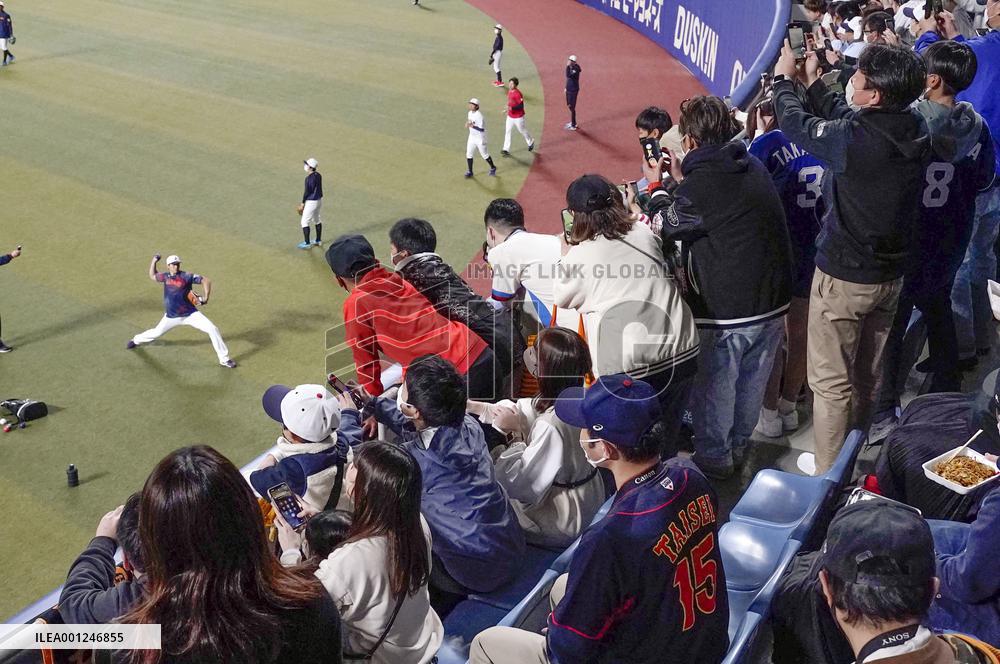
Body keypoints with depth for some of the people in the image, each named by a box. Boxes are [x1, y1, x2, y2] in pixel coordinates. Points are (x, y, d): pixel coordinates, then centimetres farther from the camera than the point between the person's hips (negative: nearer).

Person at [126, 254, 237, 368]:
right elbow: (152, 276, 21)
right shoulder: (165, 276, 1)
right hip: (171, 316, 3)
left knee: (212, 329, -17)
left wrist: (205, 298, -25)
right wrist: (154, 261, 9)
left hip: (190, 314, -3)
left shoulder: (186, 276, -12)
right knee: (156, 333, 17)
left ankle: (224, 359, -8)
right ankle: (136, 340, 51)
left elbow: (205, 280, -15)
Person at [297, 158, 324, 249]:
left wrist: (302, 204, -9)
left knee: (305, 221, 2)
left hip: (311, 202, -9)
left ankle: (307, 243, 7)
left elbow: (307, 192, -19)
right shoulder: (318, 175, 2)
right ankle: (318, 241, 31)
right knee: (317, 220, 21)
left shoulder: (309, 178, -24)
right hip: (319, 200, 9)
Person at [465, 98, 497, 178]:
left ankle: (493, 168, 30)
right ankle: (469, 171, 16)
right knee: (468, 154, 5)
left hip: (480, 138, -7)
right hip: (472, 137, 7)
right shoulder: (470, 113, 1)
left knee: (484, 154, 7)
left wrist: (472, 126, -34)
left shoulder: (479, 115, -25)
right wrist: (467, 124, -4)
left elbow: (482, 129, -27)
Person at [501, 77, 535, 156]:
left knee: (522, 130, 12)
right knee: (507, 131, 3)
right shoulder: (510, 92, 2)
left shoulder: (517, 94, -25)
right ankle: (506, 150, 7)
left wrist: (512, 108, -36)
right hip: (510, 116, 8)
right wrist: (508, 108, 11)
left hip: (518, 117, -8)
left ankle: (531, 142, 38)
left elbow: (521, 106, -26)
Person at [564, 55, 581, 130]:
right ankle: (573, 122, 34)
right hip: (569, 89, 10)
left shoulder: (575, 70, -23)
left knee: (572, 107, -5)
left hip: (573, 90, -10)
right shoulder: (570, 68, 5)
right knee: (569, 106, 20)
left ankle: (573, 126, 2)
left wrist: (567, 66, -36)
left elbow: (568, 75, -39)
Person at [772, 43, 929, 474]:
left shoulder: (855, 138, -27)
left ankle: (829, 475, 16)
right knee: (868, 374, 23)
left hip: (844, 277, -7)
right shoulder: (915, 129, -7)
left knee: (831, 381, 6)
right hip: (891, 273, 7)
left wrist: (784, 79, 8)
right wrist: (812, 83, 18)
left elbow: (797, 125, -10)